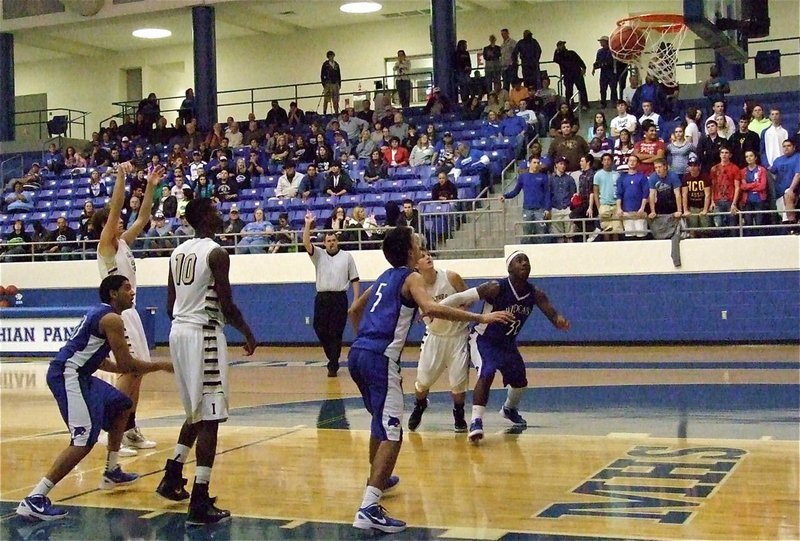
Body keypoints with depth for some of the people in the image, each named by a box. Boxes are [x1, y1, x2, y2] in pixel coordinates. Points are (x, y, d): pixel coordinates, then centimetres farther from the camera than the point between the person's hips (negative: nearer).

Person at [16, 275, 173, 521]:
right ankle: (34, 499, -21)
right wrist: (161, 366, -1)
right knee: (84, 440, -19)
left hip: (76, 374, 11)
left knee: (121, 406, 26)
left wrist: (133, 368, 26)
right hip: (67, 376, -11)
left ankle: (112, 472, 35)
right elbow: (126, 365, -13)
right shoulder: (112, 319, -12)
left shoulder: (99, 313, 18)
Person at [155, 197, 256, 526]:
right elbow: (226, 305, -14)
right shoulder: (216, 253, -11)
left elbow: (170, 306, 16)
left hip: (178, 331, 9)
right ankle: (200, 504, -8)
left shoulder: (177, 253, 13)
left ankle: (172, 478, 29)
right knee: (209, 418, -6)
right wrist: (248, 333, 1)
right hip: (204, 335, -9)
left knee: (197, 413, 24)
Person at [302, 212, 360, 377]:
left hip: (339, 298, -2)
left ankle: (333, 366, 4)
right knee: (321, 331, 3)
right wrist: (308, 224, -19)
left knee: (336, 333, -3)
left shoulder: (346, 256, 6)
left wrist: (356, 300, -2)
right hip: (322, 298, 2)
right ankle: (333, 359, 24)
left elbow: (354, 279, 5)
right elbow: (306, 243, -8)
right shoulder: (319, 255, 9)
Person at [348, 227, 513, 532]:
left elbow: (354, 310, 33)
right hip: (380, 359, -9)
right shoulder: (411, 277, -2)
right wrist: (481, 318, -21)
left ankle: (377, 479, 48)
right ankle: (369, 509, -23)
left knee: (380, 421, 29)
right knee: (391, 433, -12)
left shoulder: (385, 278, 23)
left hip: (357, 354, 9)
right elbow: (431, 309, -22)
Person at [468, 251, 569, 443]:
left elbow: (552, 314, -19)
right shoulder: (496, 289, -28)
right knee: (486, 374, -30)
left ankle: (509, 409, 50)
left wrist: (560, 321, -45)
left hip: (508, 343, 7)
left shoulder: (535, 294, -12)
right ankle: (476, 421, -31)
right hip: (484, 340, -6)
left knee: (520, 381, 19)